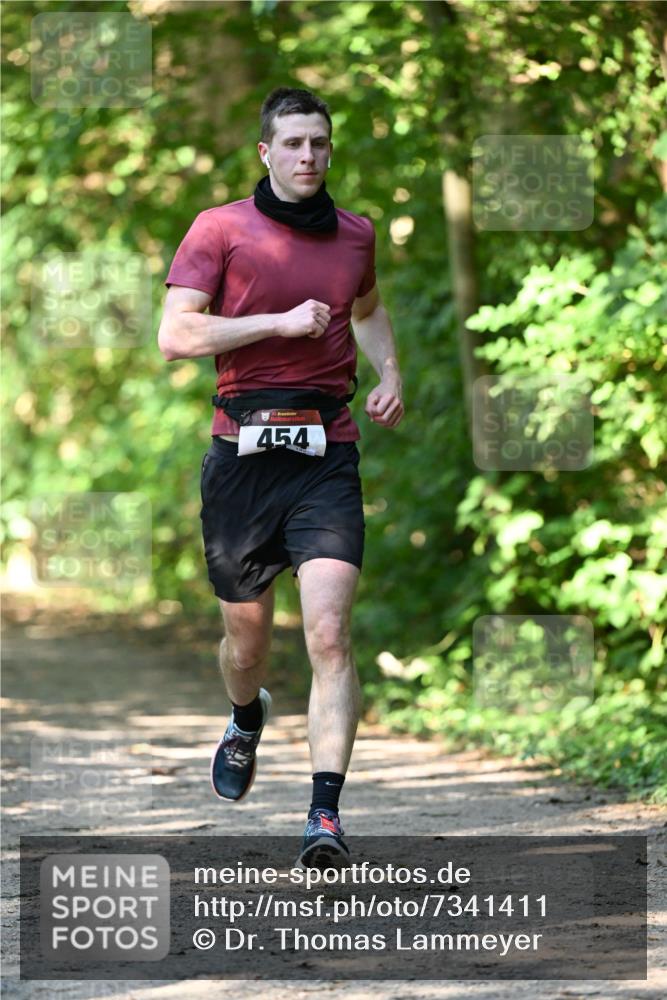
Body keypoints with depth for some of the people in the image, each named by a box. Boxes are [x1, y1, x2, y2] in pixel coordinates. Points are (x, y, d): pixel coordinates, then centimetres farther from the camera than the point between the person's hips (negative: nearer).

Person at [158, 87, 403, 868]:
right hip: (244, 451, -1)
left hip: (327, 453, 1)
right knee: (246, 630, 13)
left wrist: (389, 374, 15)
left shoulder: (355, 234, 12)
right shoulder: (220, 229, -1)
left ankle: (325, 812, -17)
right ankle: (246, 721, 49)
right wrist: (280, 322, -14)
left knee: (328, 632, -14)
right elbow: (175, 335, -10)